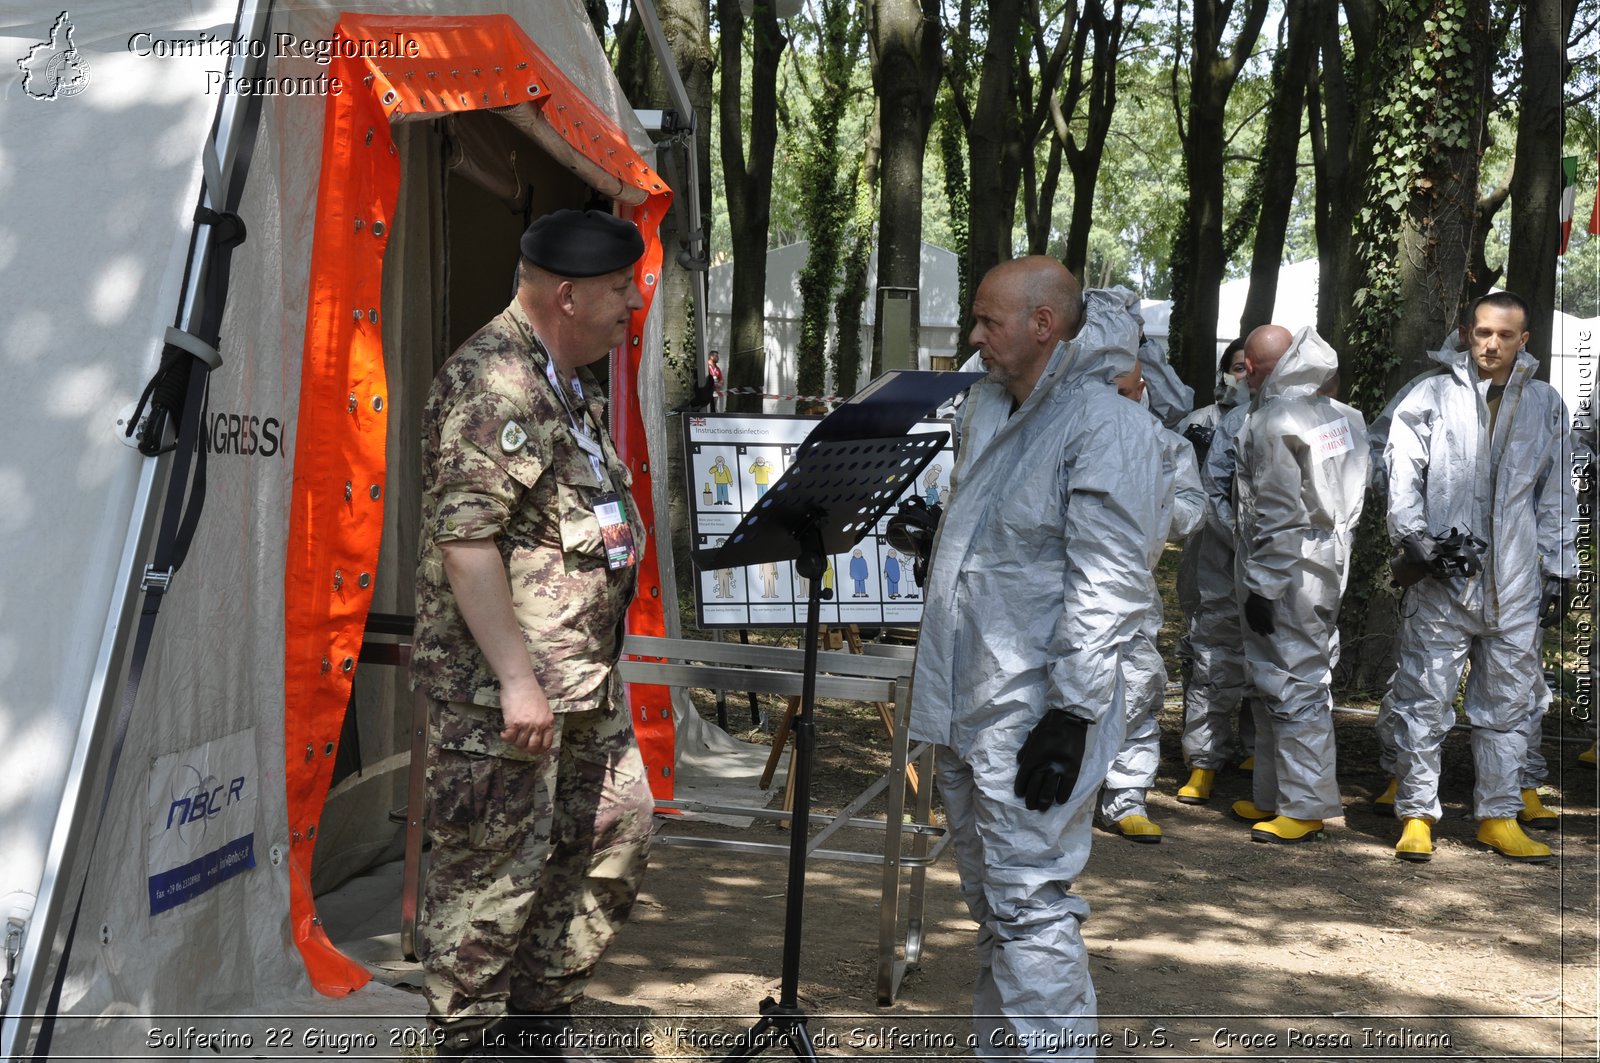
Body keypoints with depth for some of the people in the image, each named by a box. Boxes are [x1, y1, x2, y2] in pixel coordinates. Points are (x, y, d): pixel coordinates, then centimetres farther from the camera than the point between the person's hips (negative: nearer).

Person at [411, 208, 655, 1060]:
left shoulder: (570, 385, 17)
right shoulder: (489, 384, -16)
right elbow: (464, 538, -23)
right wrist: (516, 678, -25)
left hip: (585, 682, 10)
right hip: (504, 688, -10)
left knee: (616, 835, 16)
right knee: (496, 869, -2)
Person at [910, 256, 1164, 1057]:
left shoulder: (1107, 427, -14)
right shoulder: (986, 407, 13)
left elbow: (1107, 589, -19)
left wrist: (1070, 713, -21)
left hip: (1032, 717, -9)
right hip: (966, 705, 9)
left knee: (1029, 906, -7)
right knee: (990, 904, 17)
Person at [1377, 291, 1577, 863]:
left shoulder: (1545, 405, 12)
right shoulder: (1431, 397, 3)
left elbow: (1556, 497, 15)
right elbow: (1403, 474, -1)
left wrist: (1559, 570, 12)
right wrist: (1412, 533, -17)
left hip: (1516, 585, 3)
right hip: (1442, 580, -3)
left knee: (1508, 704, 9)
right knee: (1425, 700, -1)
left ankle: (1499, 816, 20)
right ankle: (1417, 815, 9)